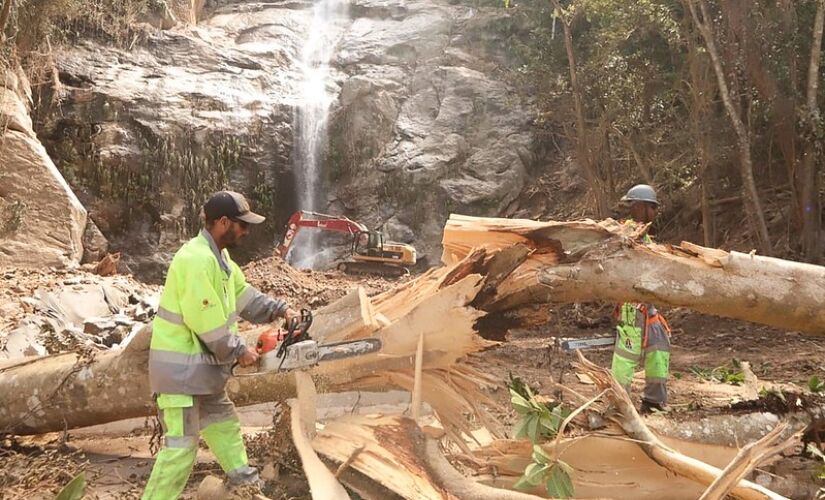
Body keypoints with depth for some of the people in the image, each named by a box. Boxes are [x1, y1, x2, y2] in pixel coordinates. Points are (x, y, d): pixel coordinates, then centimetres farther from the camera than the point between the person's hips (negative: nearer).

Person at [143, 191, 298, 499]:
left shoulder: (219, 256, 7)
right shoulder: (197, 260, -26)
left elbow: (243, 295, 17)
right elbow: (209, 325, -26)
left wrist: (279, 309, 7)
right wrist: (238, 352, -13)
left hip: (201, 365, 11)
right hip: (181, 368, -11)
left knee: (223, 421, 25)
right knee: (181, 446, -5)